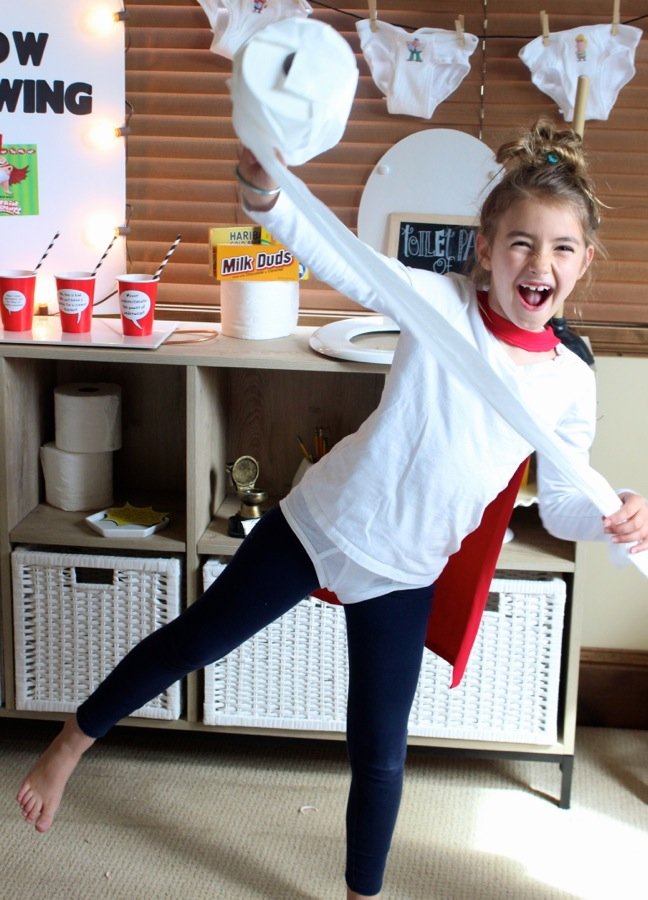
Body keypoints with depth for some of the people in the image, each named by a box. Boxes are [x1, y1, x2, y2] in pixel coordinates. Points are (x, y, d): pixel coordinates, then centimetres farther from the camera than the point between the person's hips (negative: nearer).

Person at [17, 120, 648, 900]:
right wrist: (264, 190, -48)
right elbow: (335, 257, -29)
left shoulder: (571, 384, -6)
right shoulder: (440, 305, -16)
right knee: (194, 641, 10)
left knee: (379, 755, 9)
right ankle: (70, 745, 36)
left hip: (405, 572, 2)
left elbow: (560, 503, 2)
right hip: (324, 518, -2)